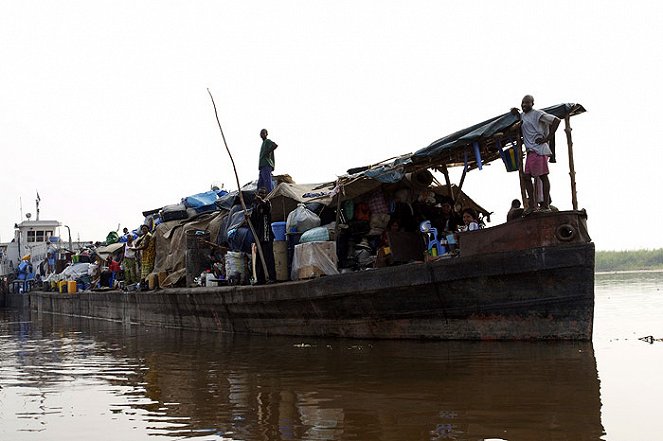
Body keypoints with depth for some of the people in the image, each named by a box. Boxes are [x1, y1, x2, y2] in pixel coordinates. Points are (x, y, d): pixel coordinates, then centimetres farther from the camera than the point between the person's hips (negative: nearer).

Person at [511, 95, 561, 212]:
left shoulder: (537, 114, -7)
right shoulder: (522, 115, 17)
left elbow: (556, 120, -13)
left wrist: (547, 138, -13)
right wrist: (515, 113, 14)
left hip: (539, 149, -9)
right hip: (530, 151, 9)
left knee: (543, 176, -7)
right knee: (526, 177, 4)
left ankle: (546, 204, -7)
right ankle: (532, 204, 5)